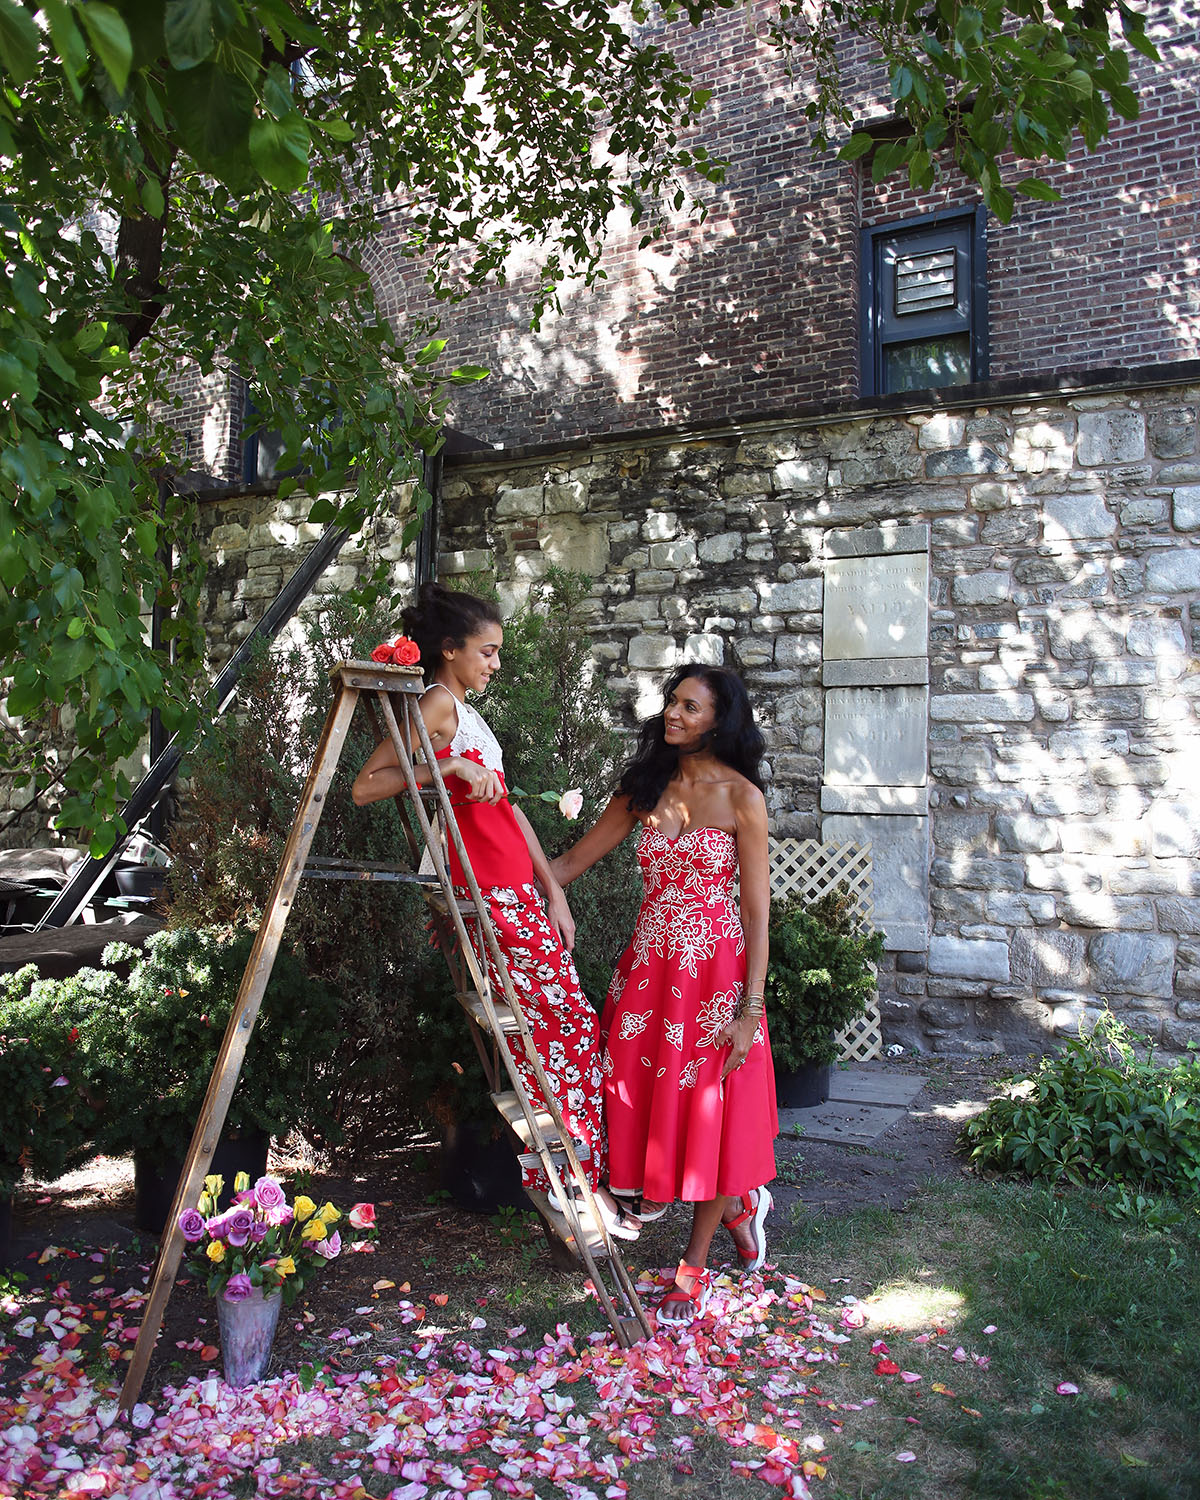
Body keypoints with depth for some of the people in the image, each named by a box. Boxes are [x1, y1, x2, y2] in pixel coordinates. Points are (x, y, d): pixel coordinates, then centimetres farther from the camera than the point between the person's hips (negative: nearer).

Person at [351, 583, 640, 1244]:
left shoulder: (466, 711, 19)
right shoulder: (437, 703, -8)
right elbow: (364, 788, -16)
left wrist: (554, 890, 15)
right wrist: (451, 765, -21)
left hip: (519, 890, 9)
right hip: (488, 894, -9)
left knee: (542, 1029, 9)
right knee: (571, 1023, -4)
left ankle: (571, 1177, 18)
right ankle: (580, 1187, 5)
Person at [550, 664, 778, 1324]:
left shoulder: (740, 797, -7)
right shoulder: (644, 789, 6)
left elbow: (756, 912, -8)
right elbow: (573, 860, 11)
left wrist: (750, 1009, -13)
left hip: (714, 971, -4)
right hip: (649, 967, 5)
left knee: (708, 1109, 4)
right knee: (645, 1097, 8)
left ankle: (694, 1267, 24)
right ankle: (738, 1200, 35)